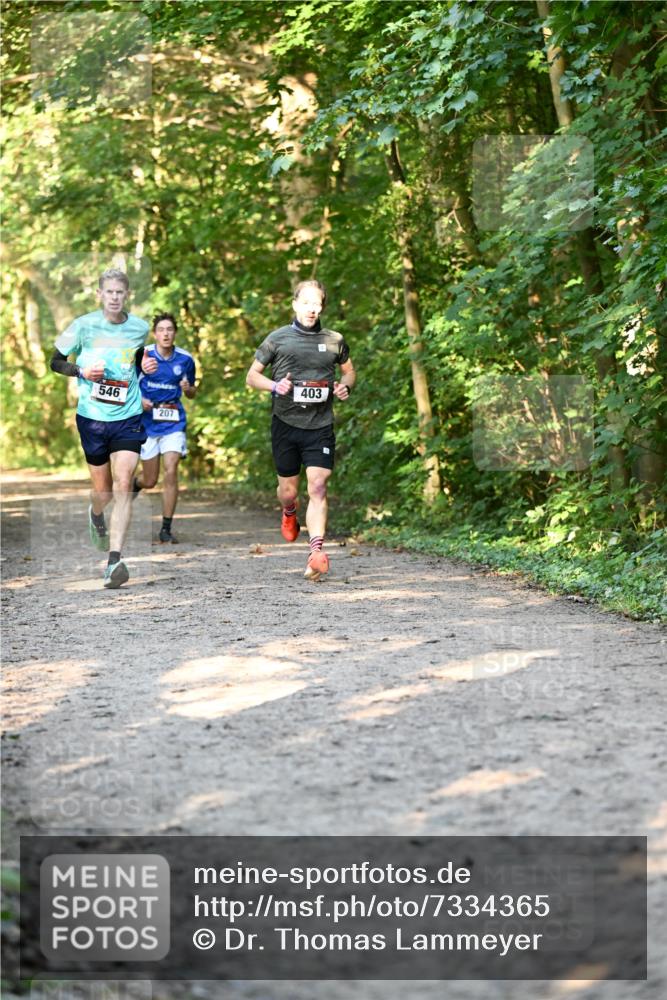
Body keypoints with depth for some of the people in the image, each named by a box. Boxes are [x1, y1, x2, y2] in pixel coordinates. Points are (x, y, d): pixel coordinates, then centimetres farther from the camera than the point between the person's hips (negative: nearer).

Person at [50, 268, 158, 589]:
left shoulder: (140, 328, 3)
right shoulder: (83, 325, -4)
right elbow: (56, 361, 5)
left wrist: (146, 366, -2)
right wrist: (82, 371, -14)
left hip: (128, 417, 0)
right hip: (92, 417, 0)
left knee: (123, 486, -14)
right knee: (103, 490, 9)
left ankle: (114, 561, -18)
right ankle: (96, 515, 48)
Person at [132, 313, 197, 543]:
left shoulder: (185, 359, 0)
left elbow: (191, 393, 13)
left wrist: (188, 389, -10)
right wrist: (139, 400, -13)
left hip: (174, 422, 0)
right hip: (147, 422, 0)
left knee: (171, 472, -16)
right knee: (149, 481, 6)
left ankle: (166, 529, -7)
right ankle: (134, 483, 46)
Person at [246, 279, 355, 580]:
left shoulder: (334, 341, 7)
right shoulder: (278, 338, 2)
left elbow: (349, 370, 24)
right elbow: (252, 376, 8)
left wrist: (345, 386, 1)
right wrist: (274, 385, -12)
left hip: (320, 426, 0)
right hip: (286, 424, 0)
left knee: (318, 488, -14)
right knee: (288, 490, 10)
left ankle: (316, 552, -21)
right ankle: (289, 513, 48)